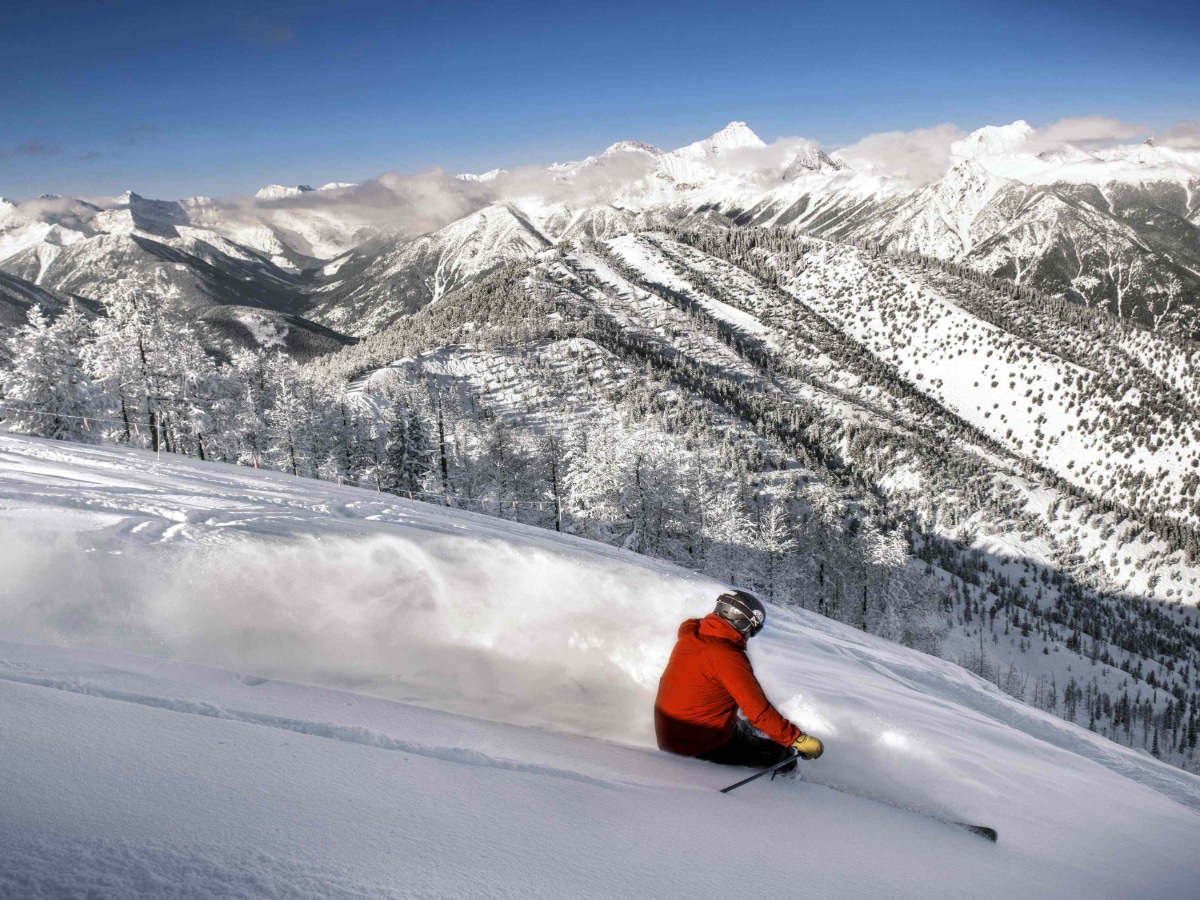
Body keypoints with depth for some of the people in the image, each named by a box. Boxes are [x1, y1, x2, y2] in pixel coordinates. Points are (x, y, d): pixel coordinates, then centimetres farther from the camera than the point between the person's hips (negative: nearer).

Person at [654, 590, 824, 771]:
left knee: (745, 727, 26)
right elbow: (759, 711, -22)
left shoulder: (689, 635, 1)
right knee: (783, 755, 2)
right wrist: (799, 739, -16)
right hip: (704, 746, -8)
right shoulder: (728, 656, -22)